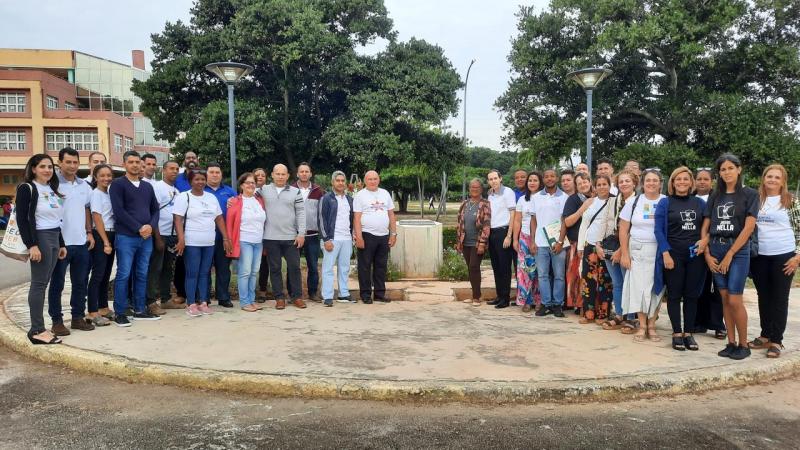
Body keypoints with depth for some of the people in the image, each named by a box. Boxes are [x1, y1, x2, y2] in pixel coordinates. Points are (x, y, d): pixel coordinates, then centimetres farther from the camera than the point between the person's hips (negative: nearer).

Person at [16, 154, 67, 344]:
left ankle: (38, 328, 12)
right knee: (38, 284, -7)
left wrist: (61, 244, 17)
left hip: (54, 239, 8)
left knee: (43, 284, 8)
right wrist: (31, 245, -19)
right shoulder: (26, 188, -6)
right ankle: (37, 330, -3)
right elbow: (22, 219, -12)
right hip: (40, 238, -7)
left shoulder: (52, 189, 17)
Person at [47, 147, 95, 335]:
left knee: (80, 282, 12)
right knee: (57, 283, 5)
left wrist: (89, 232, 12)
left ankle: (78, 317, 22)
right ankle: (57, 321, 13)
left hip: (81, 242, 6)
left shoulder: (84, 185, 11)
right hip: (59, 242, -6)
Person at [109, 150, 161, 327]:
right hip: (126, 237, -5)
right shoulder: (118, 184, -2)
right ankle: (119, 313, 5)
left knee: (142, 275, 9)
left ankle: (140, 310, 17)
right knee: (123, 275, -3)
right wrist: (139, 228, -14)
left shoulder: (147, 187, 16)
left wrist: (151, 226, -6)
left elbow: (155, 210, 14)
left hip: (146, 238, 5)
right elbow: (119, 211, -12)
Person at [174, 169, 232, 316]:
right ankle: (191, 305, 5)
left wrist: (225, 238, 8)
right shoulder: (183, 197, -4)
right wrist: (181, 239, -22)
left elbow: (219, 219, 13)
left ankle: (203, 303, 15)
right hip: (191, 243, -5)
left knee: (205, 273, 9)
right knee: (192, 274, -1)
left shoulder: (212, 197, 12)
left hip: (209, 243, 5)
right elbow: (178, 220, -11)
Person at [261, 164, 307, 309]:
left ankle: (297, 296, 15)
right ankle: (279, 298, 15)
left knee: (294, 267, 4)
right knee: (275, 268, 6)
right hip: (271, 237, 0)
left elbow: (301, 213, 3)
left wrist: (301, 233, -4)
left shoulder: (295, 191, 5)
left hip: (291, 237, 0)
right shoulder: (263, 190, 5)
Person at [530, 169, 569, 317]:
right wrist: (533, 241, 3)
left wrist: (560, 241, -11)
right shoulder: (536, 197, 9)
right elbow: (533, 220, 10)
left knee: (559, 276, 3)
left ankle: (558, 304, 12)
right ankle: (546, 304, 12)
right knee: (542, 275, 4)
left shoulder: (563, 197, 1)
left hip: (557, 242, -2)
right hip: (540, 243, 2)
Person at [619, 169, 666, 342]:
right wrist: (624, 254, -2)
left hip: (660, 251, -1)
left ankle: (651, 325, 15)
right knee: (639, 287, 2)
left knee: (656, 287, 3)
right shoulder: (633, 202, 3)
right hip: (637, 251, 1)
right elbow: (623, 230, 4)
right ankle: (642, 326, 12)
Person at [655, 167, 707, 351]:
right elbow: (659, 230, -4)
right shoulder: (665, 203, 2)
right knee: (674, 295, 2)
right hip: (673, 254, -2)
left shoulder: (700, 203, 10)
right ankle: (677, 333, 9)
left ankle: (688, 333, 14)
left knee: (692, 295, 6)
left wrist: (704, 240, -8)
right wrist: (666, 253, -13)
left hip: (695, 255, 3)